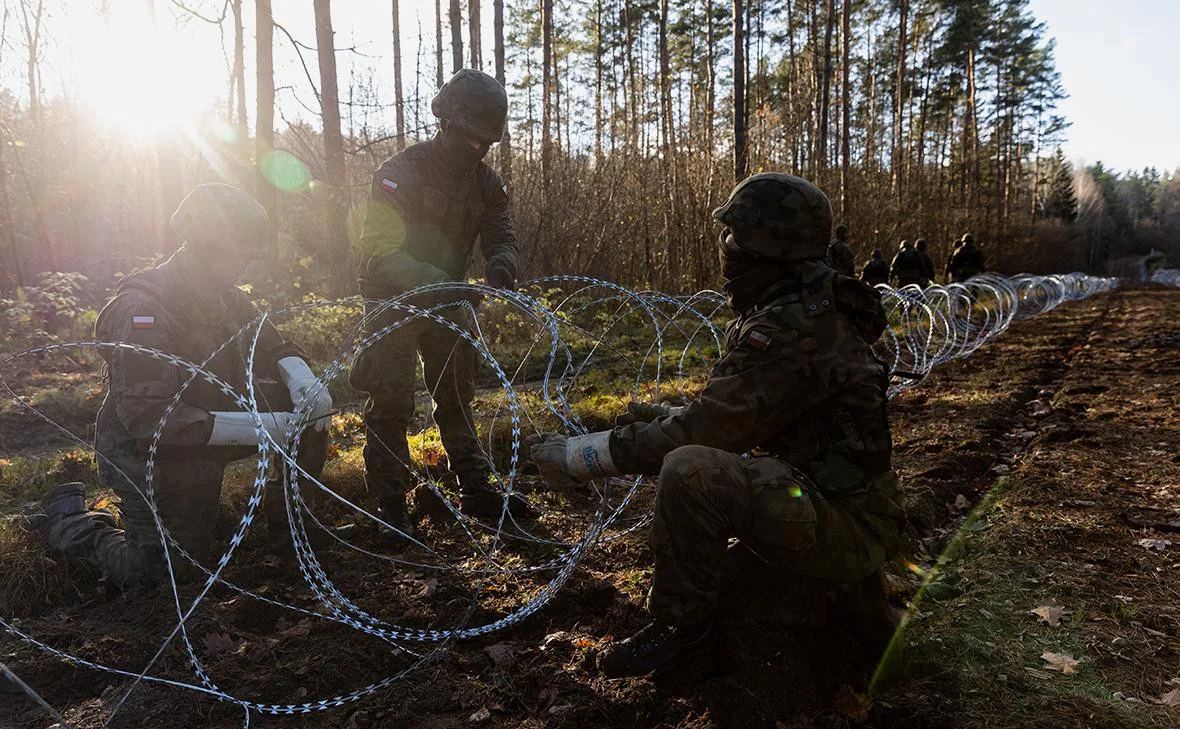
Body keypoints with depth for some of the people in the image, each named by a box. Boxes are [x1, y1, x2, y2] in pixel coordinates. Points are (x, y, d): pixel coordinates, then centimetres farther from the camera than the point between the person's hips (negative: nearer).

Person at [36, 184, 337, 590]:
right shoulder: (142, 309, -28)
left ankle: (285, 527, 6)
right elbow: (146, 417, -34)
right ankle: (67, 515, 27)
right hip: (150, 455, -7)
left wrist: (304, 382, -21)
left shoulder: (225, 297, -3)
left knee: (309, 411, -9)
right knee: (158, 578, 3)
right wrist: (261, 428, -40)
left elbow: (272, 346, 5)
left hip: (209, 431, 7)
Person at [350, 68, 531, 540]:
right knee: (391, 403, -5)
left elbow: (501, 236, -3)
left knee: (458, 395, 10)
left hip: (445, 300, 6)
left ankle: (476, 492, 20)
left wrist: (500, 266, -28)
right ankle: (391, 505, 4)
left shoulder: (484, 181, -1)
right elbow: (379, 246, -27)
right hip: (393, 300, -6)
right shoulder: (402, 170, -21)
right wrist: (431, 280, -41)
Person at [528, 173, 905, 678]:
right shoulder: (811, 309, 8)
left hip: (850, 530, -10)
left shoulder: (788, 331, -23)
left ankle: (684, 627, -3)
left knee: (689, 471, -28)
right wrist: (669, 416, 9)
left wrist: (575, 457, -15)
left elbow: (700, 432, -22)